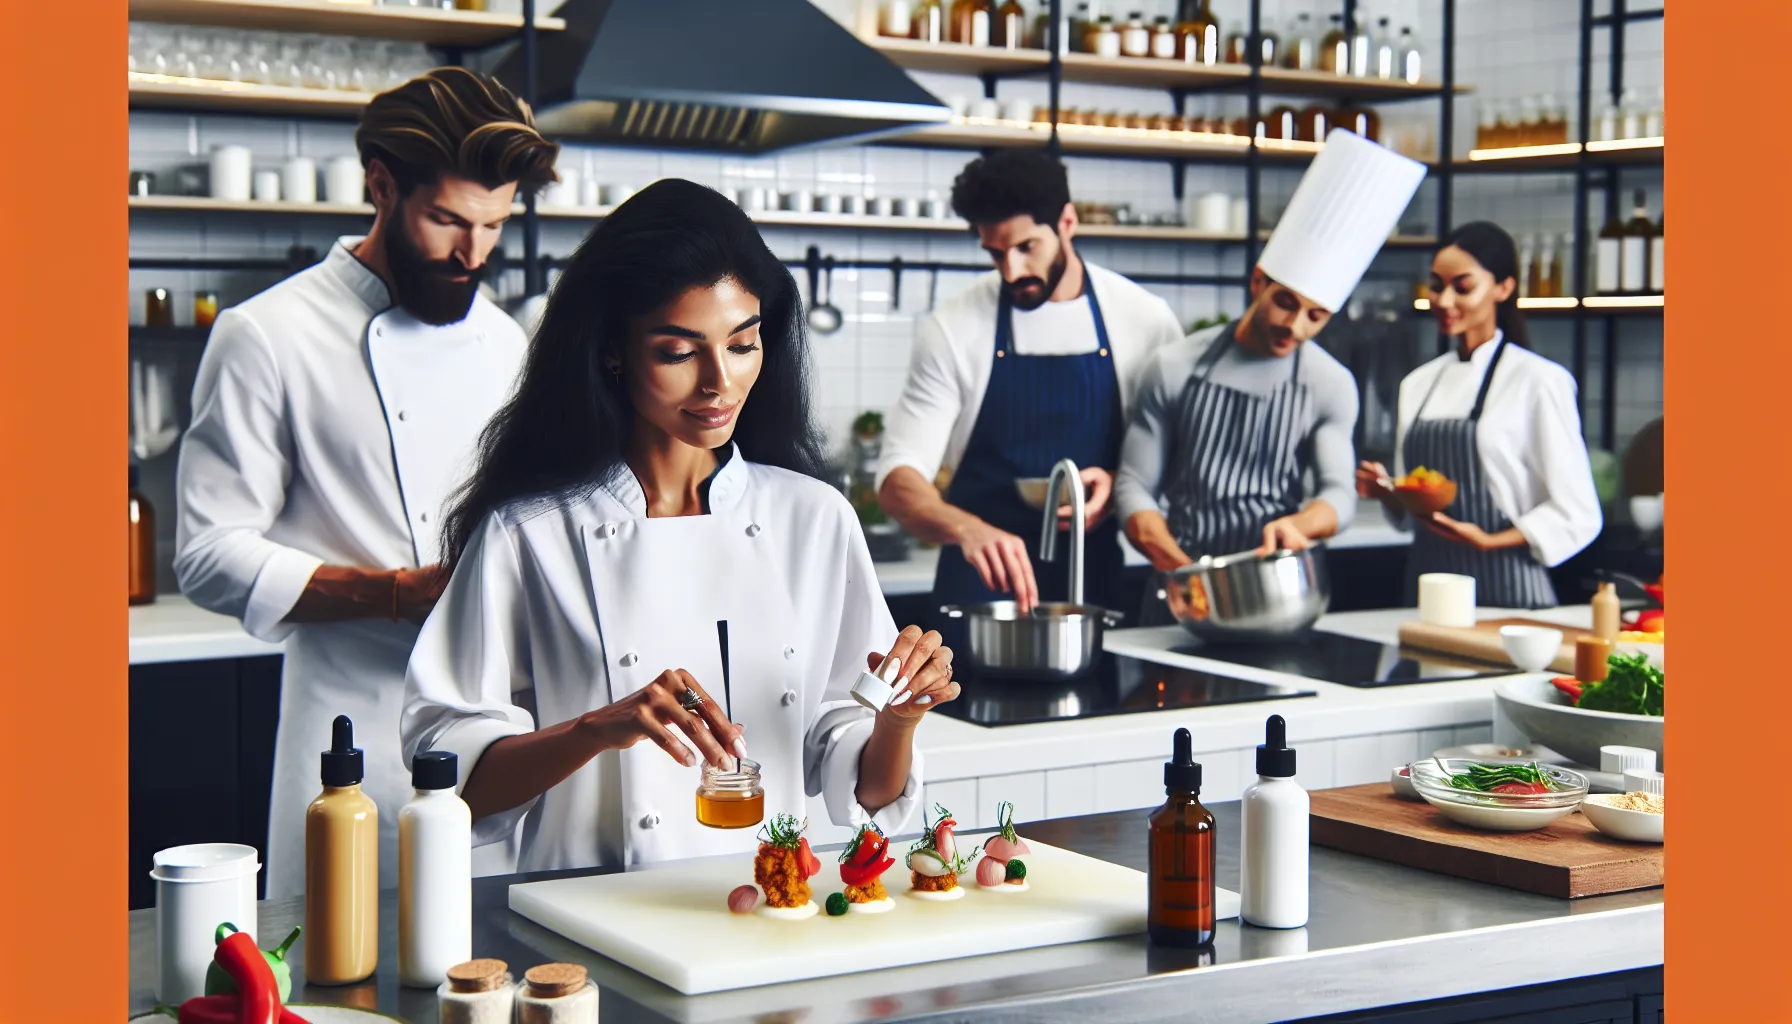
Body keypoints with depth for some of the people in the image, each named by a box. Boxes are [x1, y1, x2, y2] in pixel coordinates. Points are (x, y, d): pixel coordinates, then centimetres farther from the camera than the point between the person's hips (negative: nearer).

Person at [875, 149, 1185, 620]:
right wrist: (968, 530, -33)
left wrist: (1119, 483, -13)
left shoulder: (1144, 319, -3)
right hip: (979, 587, -1)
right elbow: (899, 479, -12)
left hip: (1095, 583, 1)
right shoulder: (954, 329, -7)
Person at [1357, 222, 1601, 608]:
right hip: (1427, 584, 5)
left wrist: (1490, 541, -20)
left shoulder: (1539, 381, -7)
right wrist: (1386, 492, -2)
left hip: (1506, 591, -5)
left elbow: (1577, 517, -9)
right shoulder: (1418, 384, 11)